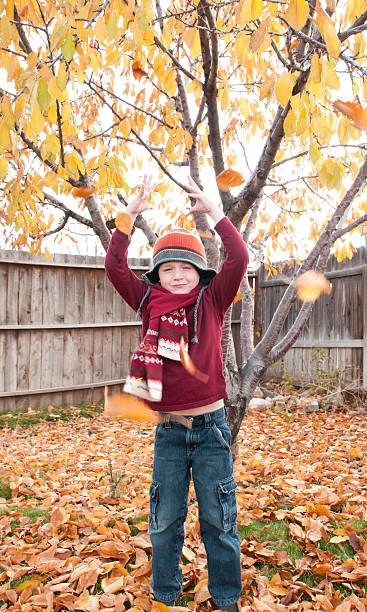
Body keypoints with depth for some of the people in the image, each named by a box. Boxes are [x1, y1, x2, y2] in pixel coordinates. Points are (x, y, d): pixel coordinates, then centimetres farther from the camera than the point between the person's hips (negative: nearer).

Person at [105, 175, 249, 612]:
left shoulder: (211, 301, -2)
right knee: (165, 520, 15)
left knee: (218, 519, 11)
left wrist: (213, 210, -9)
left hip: (210, 425, -1)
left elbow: (239, 258, -13)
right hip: (168, 429, 2)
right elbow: (114, 266, -4)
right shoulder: (149, 302, 2)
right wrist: (131, 213, -7)